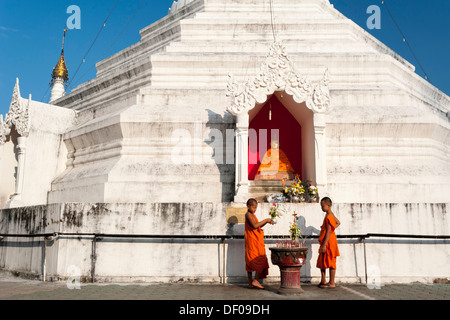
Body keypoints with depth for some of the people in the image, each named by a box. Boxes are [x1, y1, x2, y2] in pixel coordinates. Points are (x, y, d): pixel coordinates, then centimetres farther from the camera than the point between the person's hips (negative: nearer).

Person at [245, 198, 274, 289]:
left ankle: (250, 283, 14)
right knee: (261, 260, -8)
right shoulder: (248, 214, -12)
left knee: (250, 262, 9)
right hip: (253, 241, -10)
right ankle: (255, 280, -9)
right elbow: (255, 225, -25)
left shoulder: (251, 215, 19)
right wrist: (265, 220, -18)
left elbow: (258, 226, 22)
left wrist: (266, 222, 6)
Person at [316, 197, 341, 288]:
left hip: (329, 242, -10)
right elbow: (338, 223, 29)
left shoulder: (328, 216, -19)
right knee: (322, 261, 14)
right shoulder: (331, 214, 12)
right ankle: (323, 281, 23)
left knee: (330, 262, -3)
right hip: (326, 242, 10)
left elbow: (328, 232, -23)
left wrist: (324, 245, -23)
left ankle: (332, 283, 5)